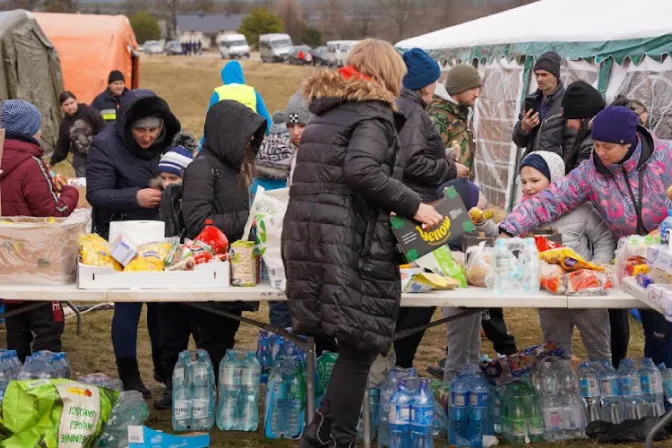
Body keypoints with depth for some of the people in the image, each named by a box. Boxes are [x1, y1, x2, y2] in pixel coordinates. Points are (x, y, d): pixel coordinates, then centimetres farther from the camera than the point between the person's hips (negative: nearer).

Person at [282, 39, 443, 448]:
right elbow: (361, 170, -21)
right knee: (360, 345, -3)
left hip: (308, 235, 9)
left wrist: (391, 208, 31)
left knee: (351, 343, 13)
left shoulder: (328, 110, 23)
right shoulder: (373, 113, -4)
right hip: (349, 243, -9)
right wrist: (412, 206, -14)